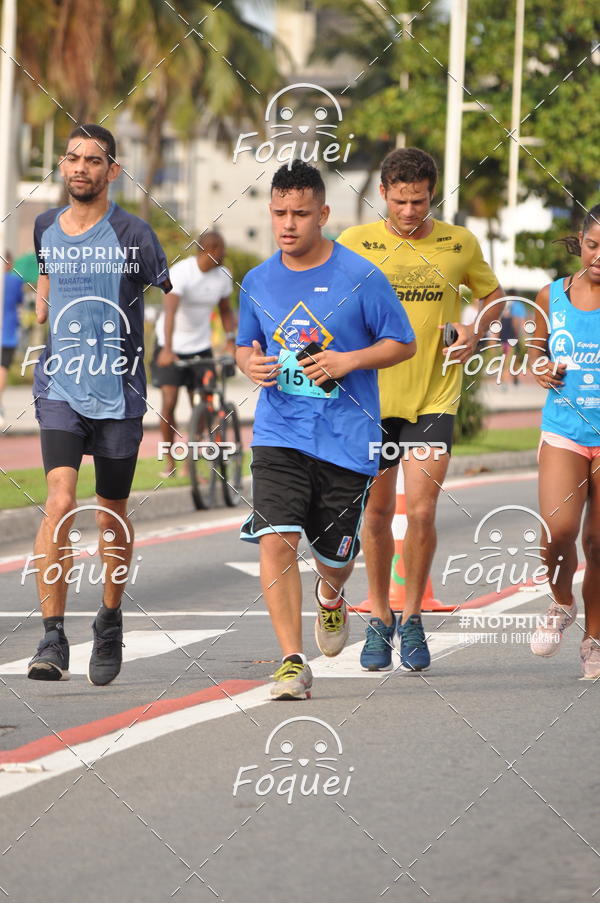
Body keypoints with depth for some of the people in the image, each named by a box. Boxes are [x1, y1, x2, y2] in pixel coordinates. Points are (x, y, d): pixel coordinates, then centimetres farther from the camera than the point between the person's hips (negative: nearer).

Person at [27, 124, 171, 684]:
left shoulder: (132, 234, -6)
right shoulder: (45, 229, 7)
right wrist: (41, 303, 12)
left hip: (119, 393, -1)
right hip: (59, 388, 1)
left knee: (112, 515, 9)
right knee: (60, 500, -16)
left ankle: (110, 619, 33)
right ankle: (52, 638, -16)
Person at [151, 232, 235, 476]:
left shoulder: (222, 275, -4)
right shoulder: (181, 272, -22)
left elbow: (225, 310, 12)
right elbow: (170, 310, -34)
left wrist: (230, 340, -5)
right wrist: (167, 349, -46)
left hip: (200, 346, 4)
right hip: (172, 346, -4)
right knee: (169, 403, -10)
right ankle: (169, 461, 4)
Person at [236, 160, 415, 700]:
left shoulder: (361, 278, -6)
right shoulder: (258, 282, 5)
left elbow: (403, 344, 1)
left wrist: (348, 361, -15)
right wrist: (250, 363, -5)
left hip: (346, 437, -1)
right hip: (279, 433, 1)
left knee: (335, 552, 11)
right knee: (276, 539, -18)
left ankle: (330, 597, 49)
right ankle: (293, 663, -14)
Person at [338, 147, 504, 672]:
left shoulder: (459, 244, 1)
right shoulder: (355, 243, -2)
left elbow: (492, 294, 18)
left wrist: (476, 334, -1)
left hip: (434, 397, 0)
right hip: (373, 394, 0)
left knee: (421, 512, -10)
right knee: (378, 513, 7)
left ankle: (412, 619, 8)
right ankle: (379, 619, 24)